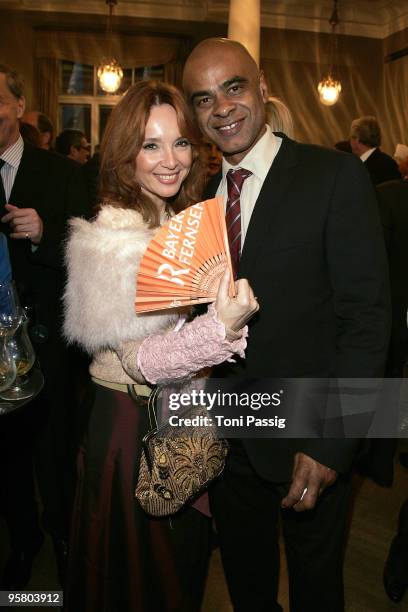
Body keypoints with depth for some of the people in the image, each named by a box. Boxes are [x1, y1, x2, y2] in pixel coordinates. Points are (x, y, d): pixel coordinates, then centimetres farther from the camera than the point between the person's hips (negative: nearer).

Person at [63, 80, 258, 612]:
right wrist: (221, 326, -39)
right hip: (136, 426, -7)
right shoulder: (111, 238, -22)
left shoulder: (186, 219, 4)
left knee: (185, 562, 28)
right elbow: (141, 361, -26)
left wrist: (233, 316, -3)